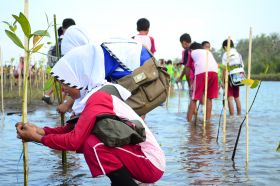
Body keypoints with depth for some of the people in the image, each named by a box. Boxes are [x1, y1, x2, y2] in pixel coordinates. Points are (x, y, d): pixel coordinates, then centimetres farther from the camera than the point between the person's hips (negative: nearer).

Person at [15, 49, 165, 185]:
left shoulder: (97, 98, -20)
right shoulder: (99, 94, 7)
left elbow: (73, 141, -24)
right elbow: (73, 129, 8)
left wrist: (36, 137, -12)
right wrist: (39, 130, -1)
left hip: (150, 164, -9)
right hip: (142, 157, 9)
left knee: (93, 144, -23)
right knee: (85, 139, 6)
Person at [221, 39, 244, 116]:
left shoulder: (226, 55, -5)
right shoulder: (238, 54, 12)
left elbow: (225, 69, -11)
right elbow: (242, 67, 10)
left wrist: (223, 81, -10)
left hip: (229, 78, -6)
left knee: (230, 98, -4)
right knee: (237, 98, 17)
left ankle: (232, 116, -8)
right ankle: (239, 115, 24)